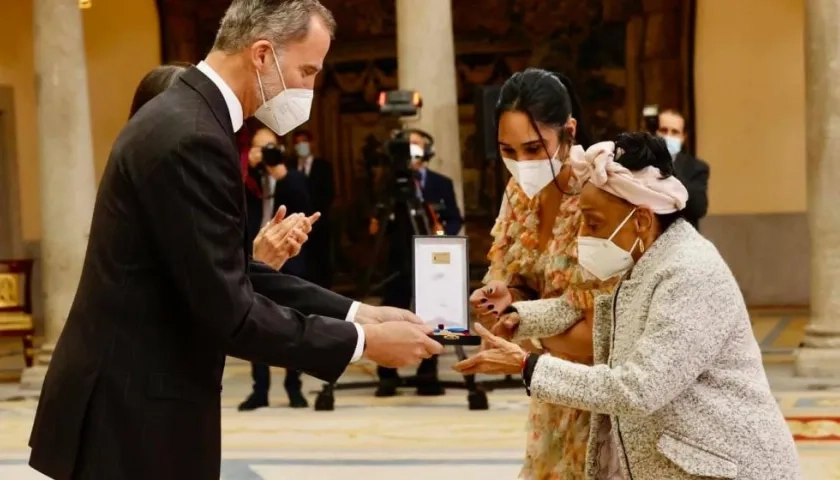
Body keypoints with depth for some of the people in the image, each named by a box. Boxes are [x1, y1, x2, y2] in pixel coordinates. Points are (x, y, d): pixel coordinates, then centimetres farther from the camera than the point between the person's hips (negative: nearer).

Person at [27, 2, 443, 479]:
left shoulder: (187, 117, 10)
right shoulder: (191, 137, -22)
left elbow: (235, 275, 12)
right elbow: (228, 312, -23)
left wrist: (356, 312, 6)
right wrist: (362, 342, -14)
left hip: (138, 398, 10)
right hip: (134, 414, -10)